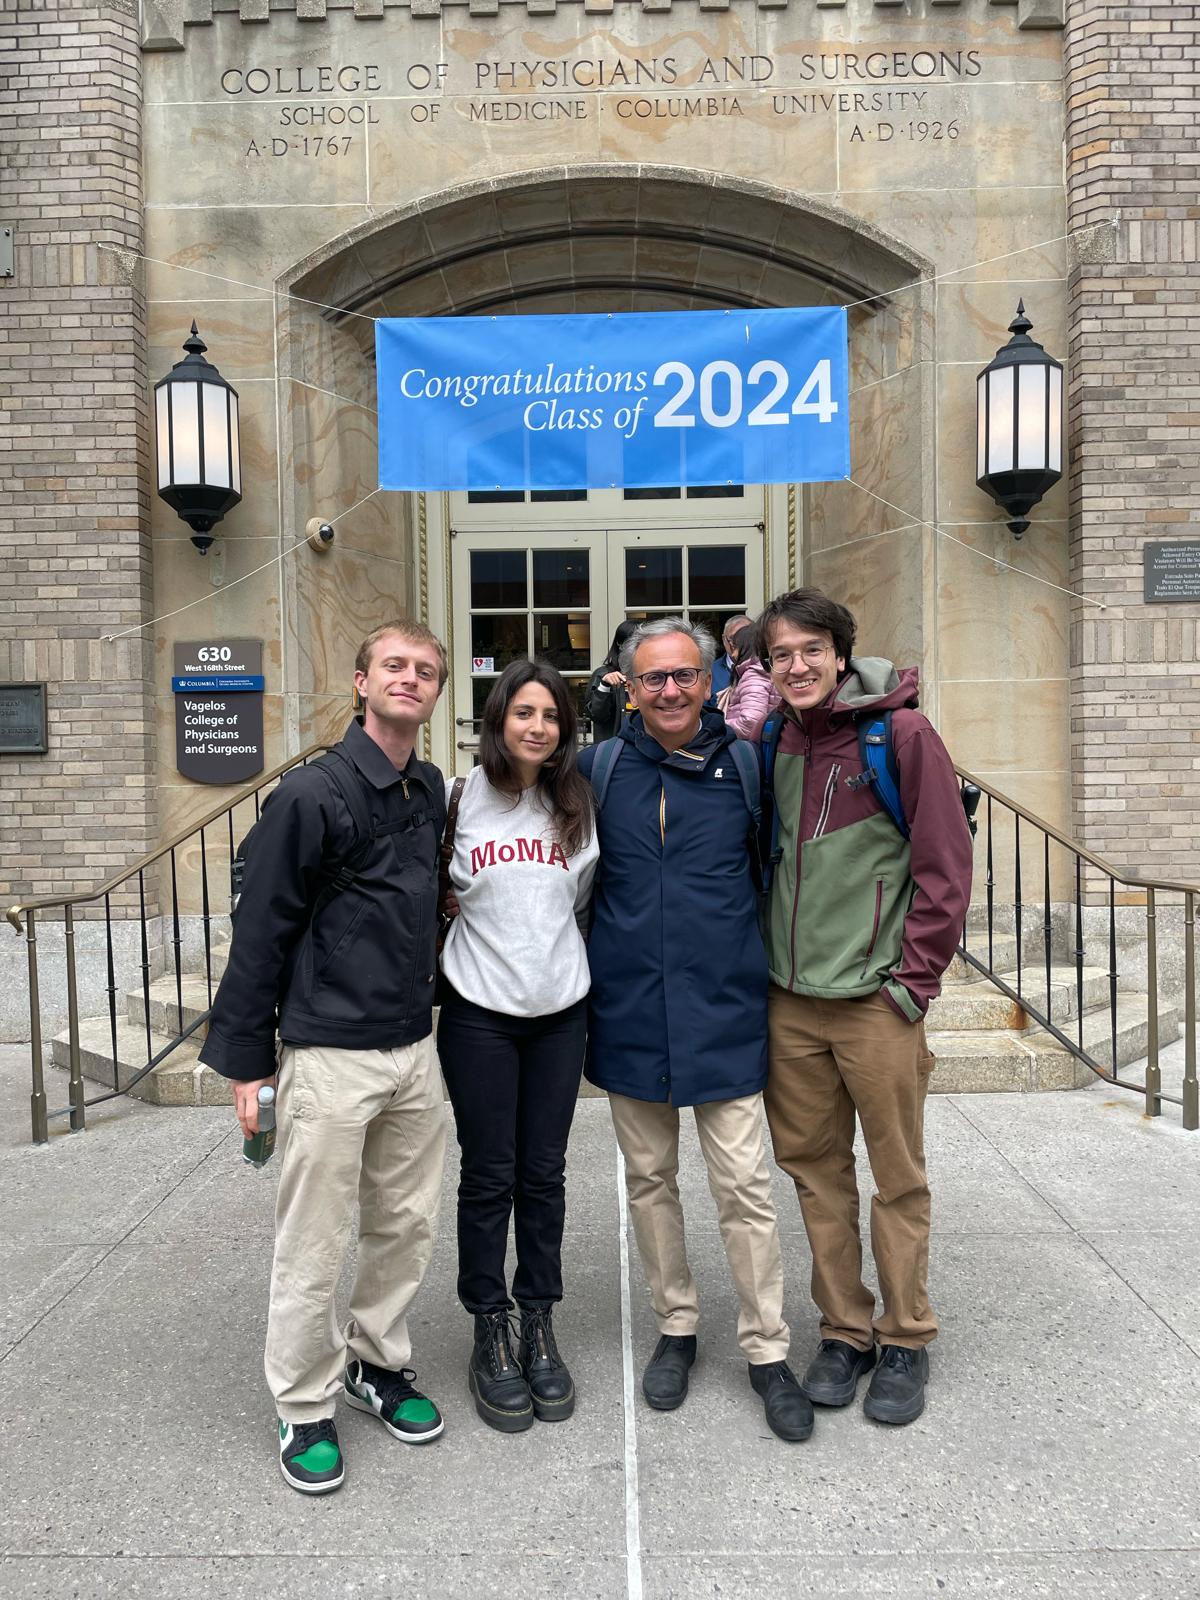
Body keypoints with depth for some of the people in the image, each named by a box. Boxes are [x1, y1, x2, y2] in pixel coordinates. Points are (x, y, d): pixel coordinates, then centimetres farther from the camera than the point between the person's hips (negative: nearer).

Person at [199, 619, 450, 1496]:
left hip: (415, 1049, 6)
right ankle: (305, 1405, 27)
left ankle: (376, 1361, 38)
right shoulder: (313, 793, -12)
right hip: (329, 1056, -6)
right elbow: (261, 929, -10)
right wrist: (246, 1059, -9)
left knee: (408, 1225, 16)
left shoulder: (432, 790, 7)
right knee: (314, 1245, 6)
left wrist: (427, 1009, 16)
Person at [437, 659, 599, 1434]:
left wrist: (560, 954, 10)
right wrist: (468, 949, 0)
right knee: (489, 1175, 6)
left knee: (544, 1173, 11)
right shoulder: (461, 798, -6)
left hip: (560, 1010, 3)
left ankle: (540, 1326, 27)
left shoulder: (578, 804, 4)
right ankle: (491, 1333, 23)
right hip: (480, 1012, -2)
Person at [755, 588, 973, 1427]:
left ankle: (906, 1339, 25)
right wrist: (768, 960, 10)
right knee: (816, 1169, 13)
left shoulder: (902, 733, -8)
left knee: (899, 1177, 7)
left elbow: (945, 865, -8)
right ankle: (844, 1329, 29)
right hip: (791, 999, 5)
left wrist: (913, 978, -9)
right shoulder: (773, 744, 7)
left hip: (877, 1002, -4)